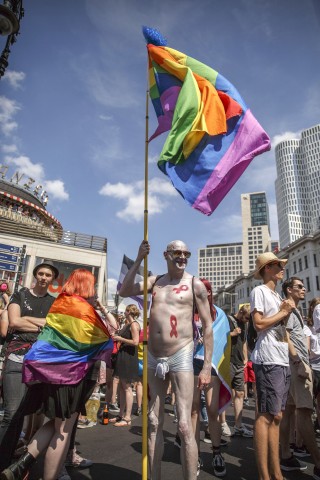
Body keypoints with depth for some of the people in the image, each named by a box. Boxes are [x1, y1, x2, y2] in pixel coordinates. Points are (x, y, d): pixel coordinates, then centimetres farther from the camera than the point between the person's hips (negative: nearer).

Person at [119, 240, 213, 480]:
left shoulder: (195, 284, -4)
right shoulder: (155, 281, 8)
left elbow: (208, 326, -4)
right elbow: (124, 291, -3)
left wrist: (207, 366, -8)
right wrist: (139, 260, -9)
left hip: (181, 357, -4)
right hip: (153, 358, 5)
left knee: (184, 426, -7)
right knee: (154, 423, 14)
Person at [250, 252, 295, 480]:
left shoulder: (277, 295, 20)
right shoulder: (259, 291, -5)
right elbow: (259, 324, -14)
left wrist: (287, 313, 5)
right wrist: (283, 312, -4)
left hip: (283, 361, 9)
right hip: (268, 361, -9)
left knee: (276, 416, 11)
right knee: (266, 416, -5)